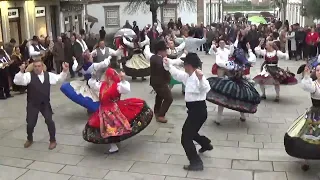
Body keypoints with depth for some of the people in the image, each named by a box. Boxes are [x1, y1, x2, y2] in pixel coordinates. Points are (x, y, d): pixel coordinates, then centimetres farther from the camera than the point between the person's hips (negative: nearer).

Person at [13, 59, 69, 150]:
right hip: (32, 104, -2)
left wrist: (65, 71, -3)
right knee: (30, 123, 1)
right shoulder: (29, 75, -10)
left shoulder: (48, 75, 3)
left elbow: (60, 78, 14)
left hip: (45, 103, 2)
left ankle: (53, 140, 16)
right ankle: (29, 139, 33)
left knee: (49, 121, -5)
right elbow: (17, 81, -23)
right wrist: (21, 71, -39)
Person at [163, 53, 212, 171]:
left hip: (198, 110, -10)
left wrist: (201, 78, -57)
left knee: (185, 138, -3)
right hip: (195, 109, 10)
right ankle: (206, 144, 55)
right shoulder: (188, 76, 9)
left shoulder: (197, 77, -21)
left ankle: (196, 163, 6)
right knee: (190, 132, 30)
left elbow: (206, 88, -40)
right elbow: (177, 73, 27)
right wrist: (168, 65, 26)